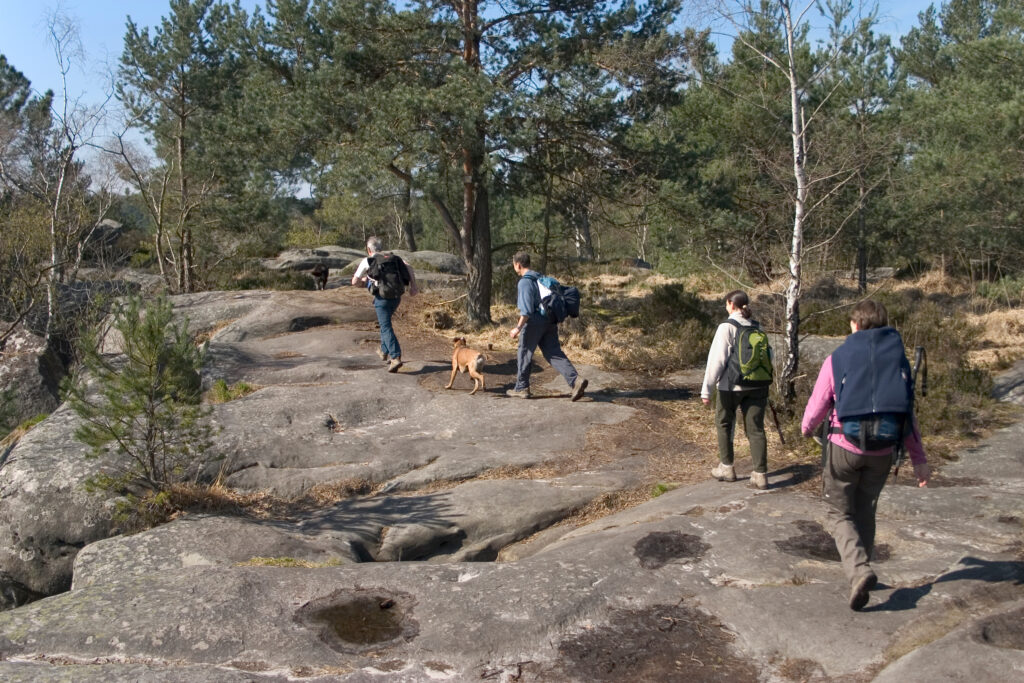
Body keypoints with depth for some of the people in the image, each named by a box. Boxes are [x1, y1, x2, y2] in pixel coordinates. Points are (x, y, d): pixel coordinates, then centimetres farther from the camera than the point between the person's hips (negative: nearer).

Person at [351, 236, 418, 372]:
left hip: (382, 297, -5)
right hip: (396, 296, 5)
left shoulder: (367, 261, 6)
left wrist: (364, 280, 29)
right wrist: (413, 286, -2)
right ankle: (384, 351, 38)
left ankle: (395, 358, -20)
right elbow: (409, 267, 1)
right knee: (385, 322, 27)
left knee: (386, 328, -6)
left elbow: (354, 282, 8)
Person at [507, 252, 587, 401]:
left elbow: (527, 309, -20)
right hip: (549, 322, 8)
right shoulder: (540, 278, 15)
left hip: (534, 322, -7)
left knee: (524, 354, 9)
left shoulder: (524, 282, -12)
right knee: (555, 354, 4)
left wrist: (518, 328, -18)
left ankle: (521, 388, 18)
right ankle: (575, 380, -12)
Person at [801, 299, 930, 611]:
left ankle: (859, 570, -13)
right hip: (882, 451, 3)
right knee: (865, 511, 21)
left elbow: (817, 407, -4)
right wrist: (919, 459, 8)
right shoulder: (898, 359, 2)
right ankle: (861, 570, 30)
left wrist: (806, 428, 18)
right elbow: (908, 414, 4)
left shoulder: (838, 359, -7)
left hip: (844, 447, -3)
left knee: (841, 513, 9)